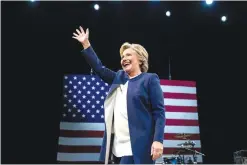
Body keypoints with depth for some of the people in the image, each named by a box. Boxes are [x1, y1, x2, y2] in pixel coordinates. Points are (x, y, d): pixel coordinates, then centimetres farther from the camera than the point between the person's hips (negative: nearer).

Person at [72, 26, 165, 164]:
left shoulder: (150, 79, 1)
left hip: (137, 146, -6)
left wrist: (158, 140, -17)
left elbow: (159, 112, -6)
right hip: (118, 146, 6)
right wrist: (86, 43, 22)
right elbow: (99, 68, 24)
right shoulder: (119, 78, 18)